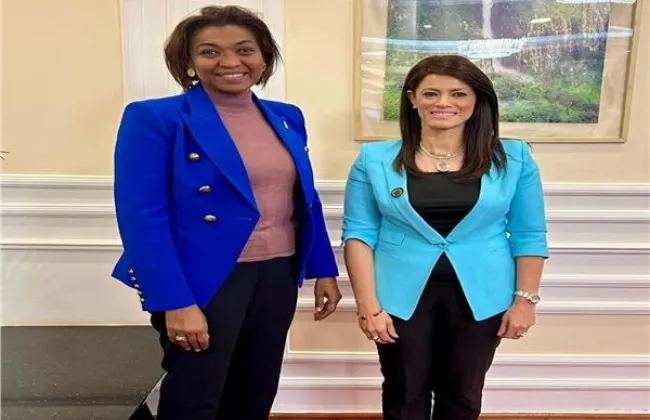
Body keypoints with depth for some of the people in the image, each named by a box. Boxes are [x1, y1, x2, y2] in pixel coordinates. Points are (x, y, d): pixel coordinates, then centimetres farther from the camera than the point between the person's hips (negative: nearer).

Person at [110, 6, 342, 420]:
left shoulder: (287, 118, 7)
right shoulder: (154, 118, -10)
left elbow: (305, 200, 12)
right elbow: (141, 217, -15)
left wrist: (324, 270, 11)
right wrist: (176, 302, -19)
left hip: (278, 275, 6)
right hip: (204, 280, -5)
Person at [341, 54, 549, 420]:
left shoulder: (514, 158, -3)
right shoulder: (375, 158, -6)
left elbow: (529, 235, 2)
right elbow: (358, 233, -6)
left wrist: (525, 299, -1)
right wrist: (368, 305, -10)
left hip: (481, 298, 1)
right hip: (401, 297, 0)